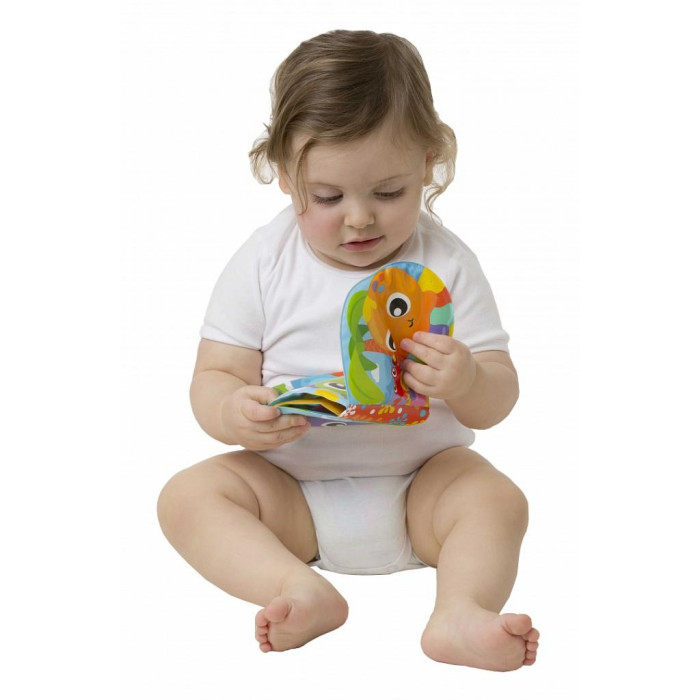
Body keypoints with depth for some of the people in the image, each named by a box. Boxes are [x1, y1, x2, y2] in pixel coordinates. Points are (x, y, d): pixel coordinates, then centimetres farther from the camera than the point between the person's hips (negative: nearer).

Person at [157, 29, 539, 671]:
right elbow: (214, 377, -4)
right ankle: (302, 590, -37)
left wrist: (467, 384, -31)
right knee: (188, 494, -21)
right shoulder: (264, 263, -5)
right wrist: (236, 414, -30)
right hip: (292, 484, 1)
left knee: (499, 498, -25)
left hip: (420, 480, 0)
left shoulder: (446, 264, -6)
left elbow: (499, 398, -5)